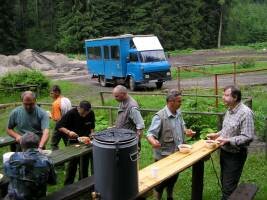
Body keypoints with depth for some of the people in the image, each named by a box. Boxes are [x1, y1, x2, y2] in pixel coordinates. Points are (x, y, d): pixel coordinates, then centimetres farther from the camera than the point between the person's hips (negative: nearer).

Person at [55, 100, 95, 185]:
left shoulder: (91, 114, -6)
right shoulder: (71, 114, -17)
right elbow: (58, 126, -16)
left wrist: (91, 134, -6)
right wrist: (68, 132, -30)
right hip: (74, 141, -3)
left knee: (85, 163, 10)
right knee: (73, 163, -2)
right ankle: (68, 184, 11)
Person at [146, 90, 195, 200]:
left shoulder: (178, 113, 3)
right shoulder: (160, 116, -23)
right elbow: (150, 134, -26)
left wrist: (186, 131, -2)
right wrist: (153, 141, -48)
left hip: (177, 154, 7)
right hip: (164, 156, -7)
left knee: (173, 178, 22)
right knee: (162, 181, 7)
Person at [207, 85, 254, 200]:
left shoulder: (245, 112, -22)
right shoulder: (230, 110, 6)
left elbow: (248, 137, -25)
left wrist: (227, 140, -28)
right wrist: (217, 134, 5)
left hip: (235, 155, -8)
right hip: (224, 151, 8)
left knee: (228, 187, 1)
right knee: (224, 181, 21)